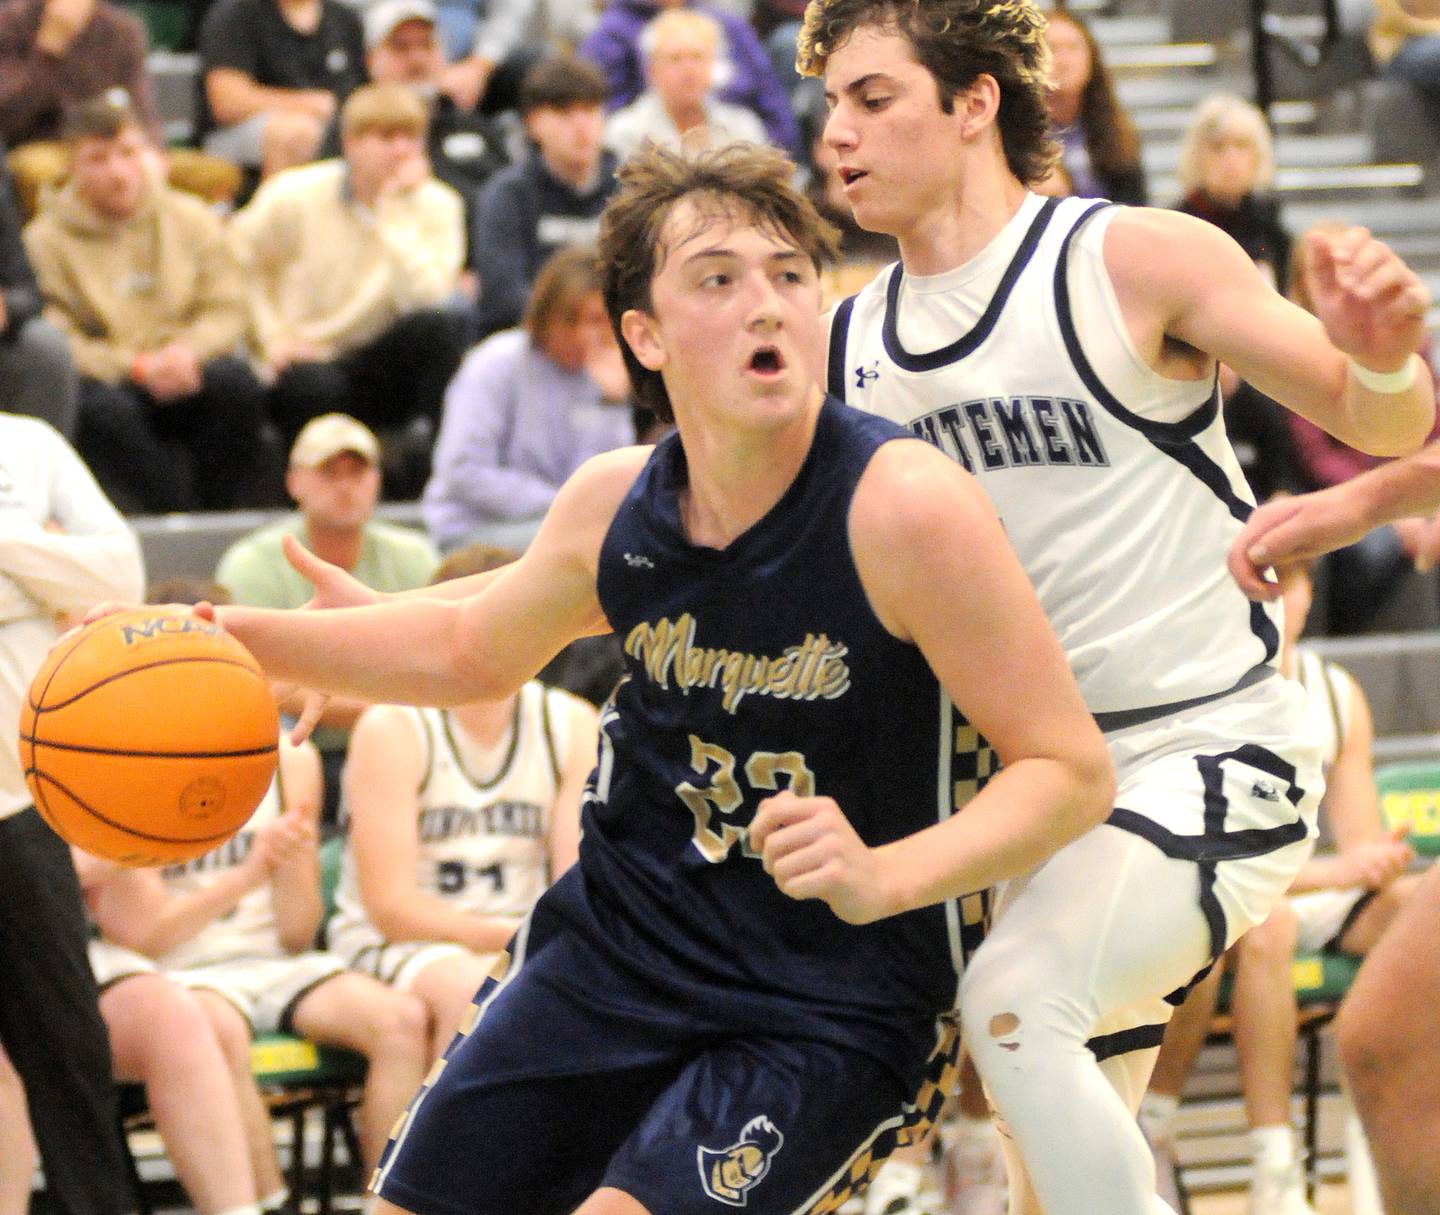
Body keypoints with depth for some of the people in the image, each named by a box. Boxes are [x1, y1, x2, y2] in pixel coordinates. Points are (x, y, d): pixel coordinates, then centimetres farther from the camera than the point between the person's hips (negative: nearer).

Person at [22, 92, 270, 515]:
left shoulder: (192, 220, 11)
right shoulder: (45, 239, 1)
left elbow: (228, 311, 6)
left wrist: (187, 351, -17)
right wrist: (139, 366, -18)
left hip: (187, 373, 2)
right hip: (106, 378, -2)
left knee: (237, 382, -30)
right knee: (104, 410, -37)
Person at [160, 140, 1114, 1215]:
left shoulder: (905, 507, -23)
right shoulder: (614, 505, -5)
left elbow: (1072, 772, -21)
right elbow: (472, 646, 18)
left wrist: (882, 878, -36)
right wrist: (231, 638, 12)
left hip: (839, 1000, -6)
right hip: (621, 937, 6)